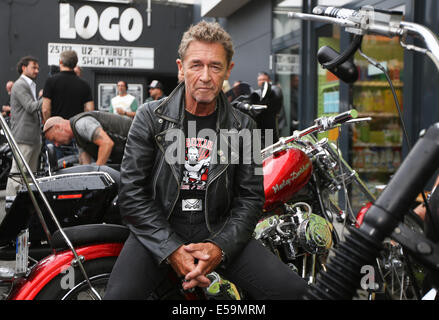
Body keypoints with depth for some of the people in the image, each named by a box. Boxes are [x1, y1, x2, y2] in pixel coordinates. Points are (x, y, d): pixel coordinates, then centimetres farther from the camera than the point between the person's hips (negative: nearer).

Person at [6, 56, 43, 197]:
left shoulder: (31, 85, 24)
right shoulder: (20, 85, -8)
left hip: (34, 137, 10)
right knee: (18, 172, -8)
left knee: (31, 173, 12)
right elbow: (30, 107, -19)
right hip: (23, 137, -10)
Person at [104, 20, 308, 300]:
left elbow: (250, 198, 3)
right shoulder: (150, 117, 0)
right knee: (119, 294, -29)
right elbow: (132, 193, -4)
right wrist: (172, 250, -15)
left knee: (293, 289, -14)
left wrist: (219, 247, -15)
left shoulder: (244, 127, 5)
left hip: (219, 231, 2)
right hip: (158, 229, -1)